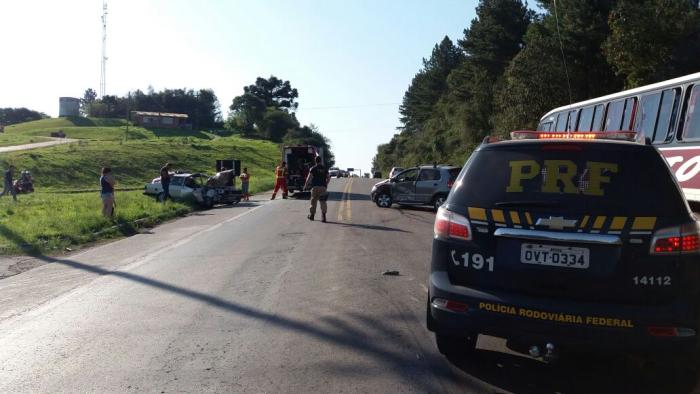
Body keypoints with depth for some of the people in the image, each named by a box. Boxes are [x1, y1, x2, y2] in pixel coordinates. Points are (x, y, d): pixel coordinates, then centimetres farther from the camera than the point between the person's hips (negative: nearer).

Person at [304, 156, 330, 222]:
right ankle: (323, 216, -12)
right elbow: (328, 178, 9)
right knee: (323, 201, -1)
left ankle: (312, 215, 19)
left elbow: (309, 178, -8)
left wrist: (306, 185, 2)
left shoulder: (313, 168, -3)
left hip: (315, 187, -2)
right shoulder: (325, 169, 8)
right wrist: (326, 184, 25)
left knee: (314, 201, 9)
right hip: (323, 187, 2)